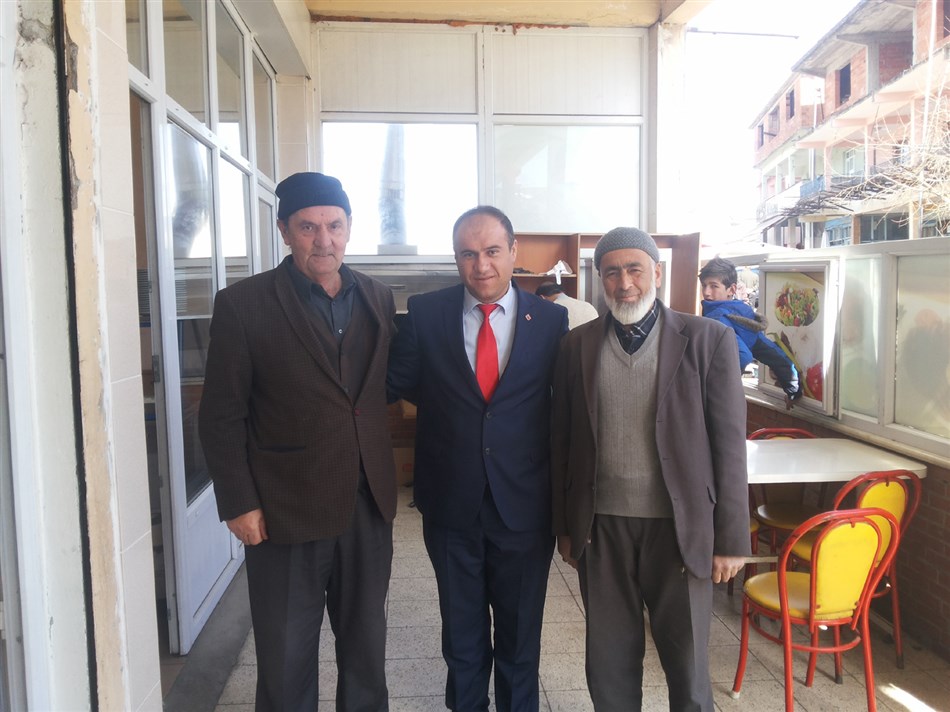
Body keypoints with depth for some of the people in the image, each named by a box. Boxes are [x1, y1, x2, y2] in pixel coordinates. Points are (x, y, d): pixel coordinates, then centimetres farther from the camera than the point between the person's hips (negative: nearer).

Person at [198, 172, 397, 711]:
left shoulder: (378, 298, 4)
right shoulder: (243, 304, -8)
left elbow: (388, 386, 9)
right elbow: (222, 417, -6)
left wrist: (383, 479, 2)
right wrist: (239, 504, -9)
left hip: (369, 504, 4)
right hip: (285, 510, -3)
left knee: (366, 643, 19)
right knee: (286, 656, 13)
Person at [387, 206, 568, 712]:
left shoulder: (551, 320, -5)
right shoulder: (424, 313, -5)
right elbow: (395, 385, 0)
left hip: (524, 508, 0)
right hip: (451, 506, 1)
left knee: (521, 634, 19)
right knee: (462, 632, 20)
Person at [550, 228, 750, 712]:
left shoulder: (709, 339, -4)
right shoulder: (576, 345, 3)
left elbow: (729, 443, -4)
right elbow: (561, 441, 7)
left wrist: (732, 538, -4)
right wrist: (564, 526, 8)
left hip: (679, 526, -1)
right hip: (600, 526, 2)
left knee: (687, 662, 14)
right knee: (609, 662, 15)